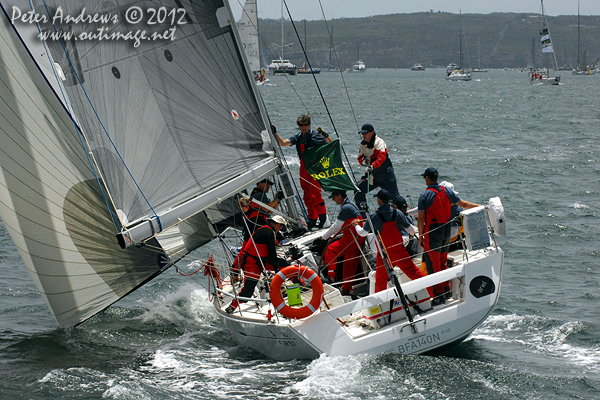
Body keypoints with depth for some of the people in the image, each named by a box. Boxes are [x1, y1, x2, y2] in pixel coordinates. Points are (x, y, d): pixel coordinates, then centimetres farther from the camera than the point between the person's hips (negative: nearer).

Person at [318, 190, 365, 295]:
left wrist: (324, 237, -1)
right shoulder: (350, 205, 18)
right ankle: (346, 289, 19)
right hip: (358, 239, 10)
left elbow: (336, 226, -12)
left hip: (352, 238, -10)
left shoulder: (346, 208, -15)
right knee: (349, 265, 13)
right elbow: (340, 226, 27)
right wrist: (331, 235, 22)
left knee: (331, 250, -18)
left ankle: (332, 276, -18)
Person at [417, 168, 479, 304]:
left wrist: (421, 236, -4)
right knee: (443, 262, 19)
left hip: (432, 232, -6)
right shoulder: (447, 191, 4)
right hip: (446, 230, 6)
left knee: (432, 263, -1)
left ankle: (439, 295, -2)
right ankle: (446, 290, 25)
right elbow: (464, 204, 13)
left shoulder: (424, 196, -12)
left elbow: (421, 218, -13)